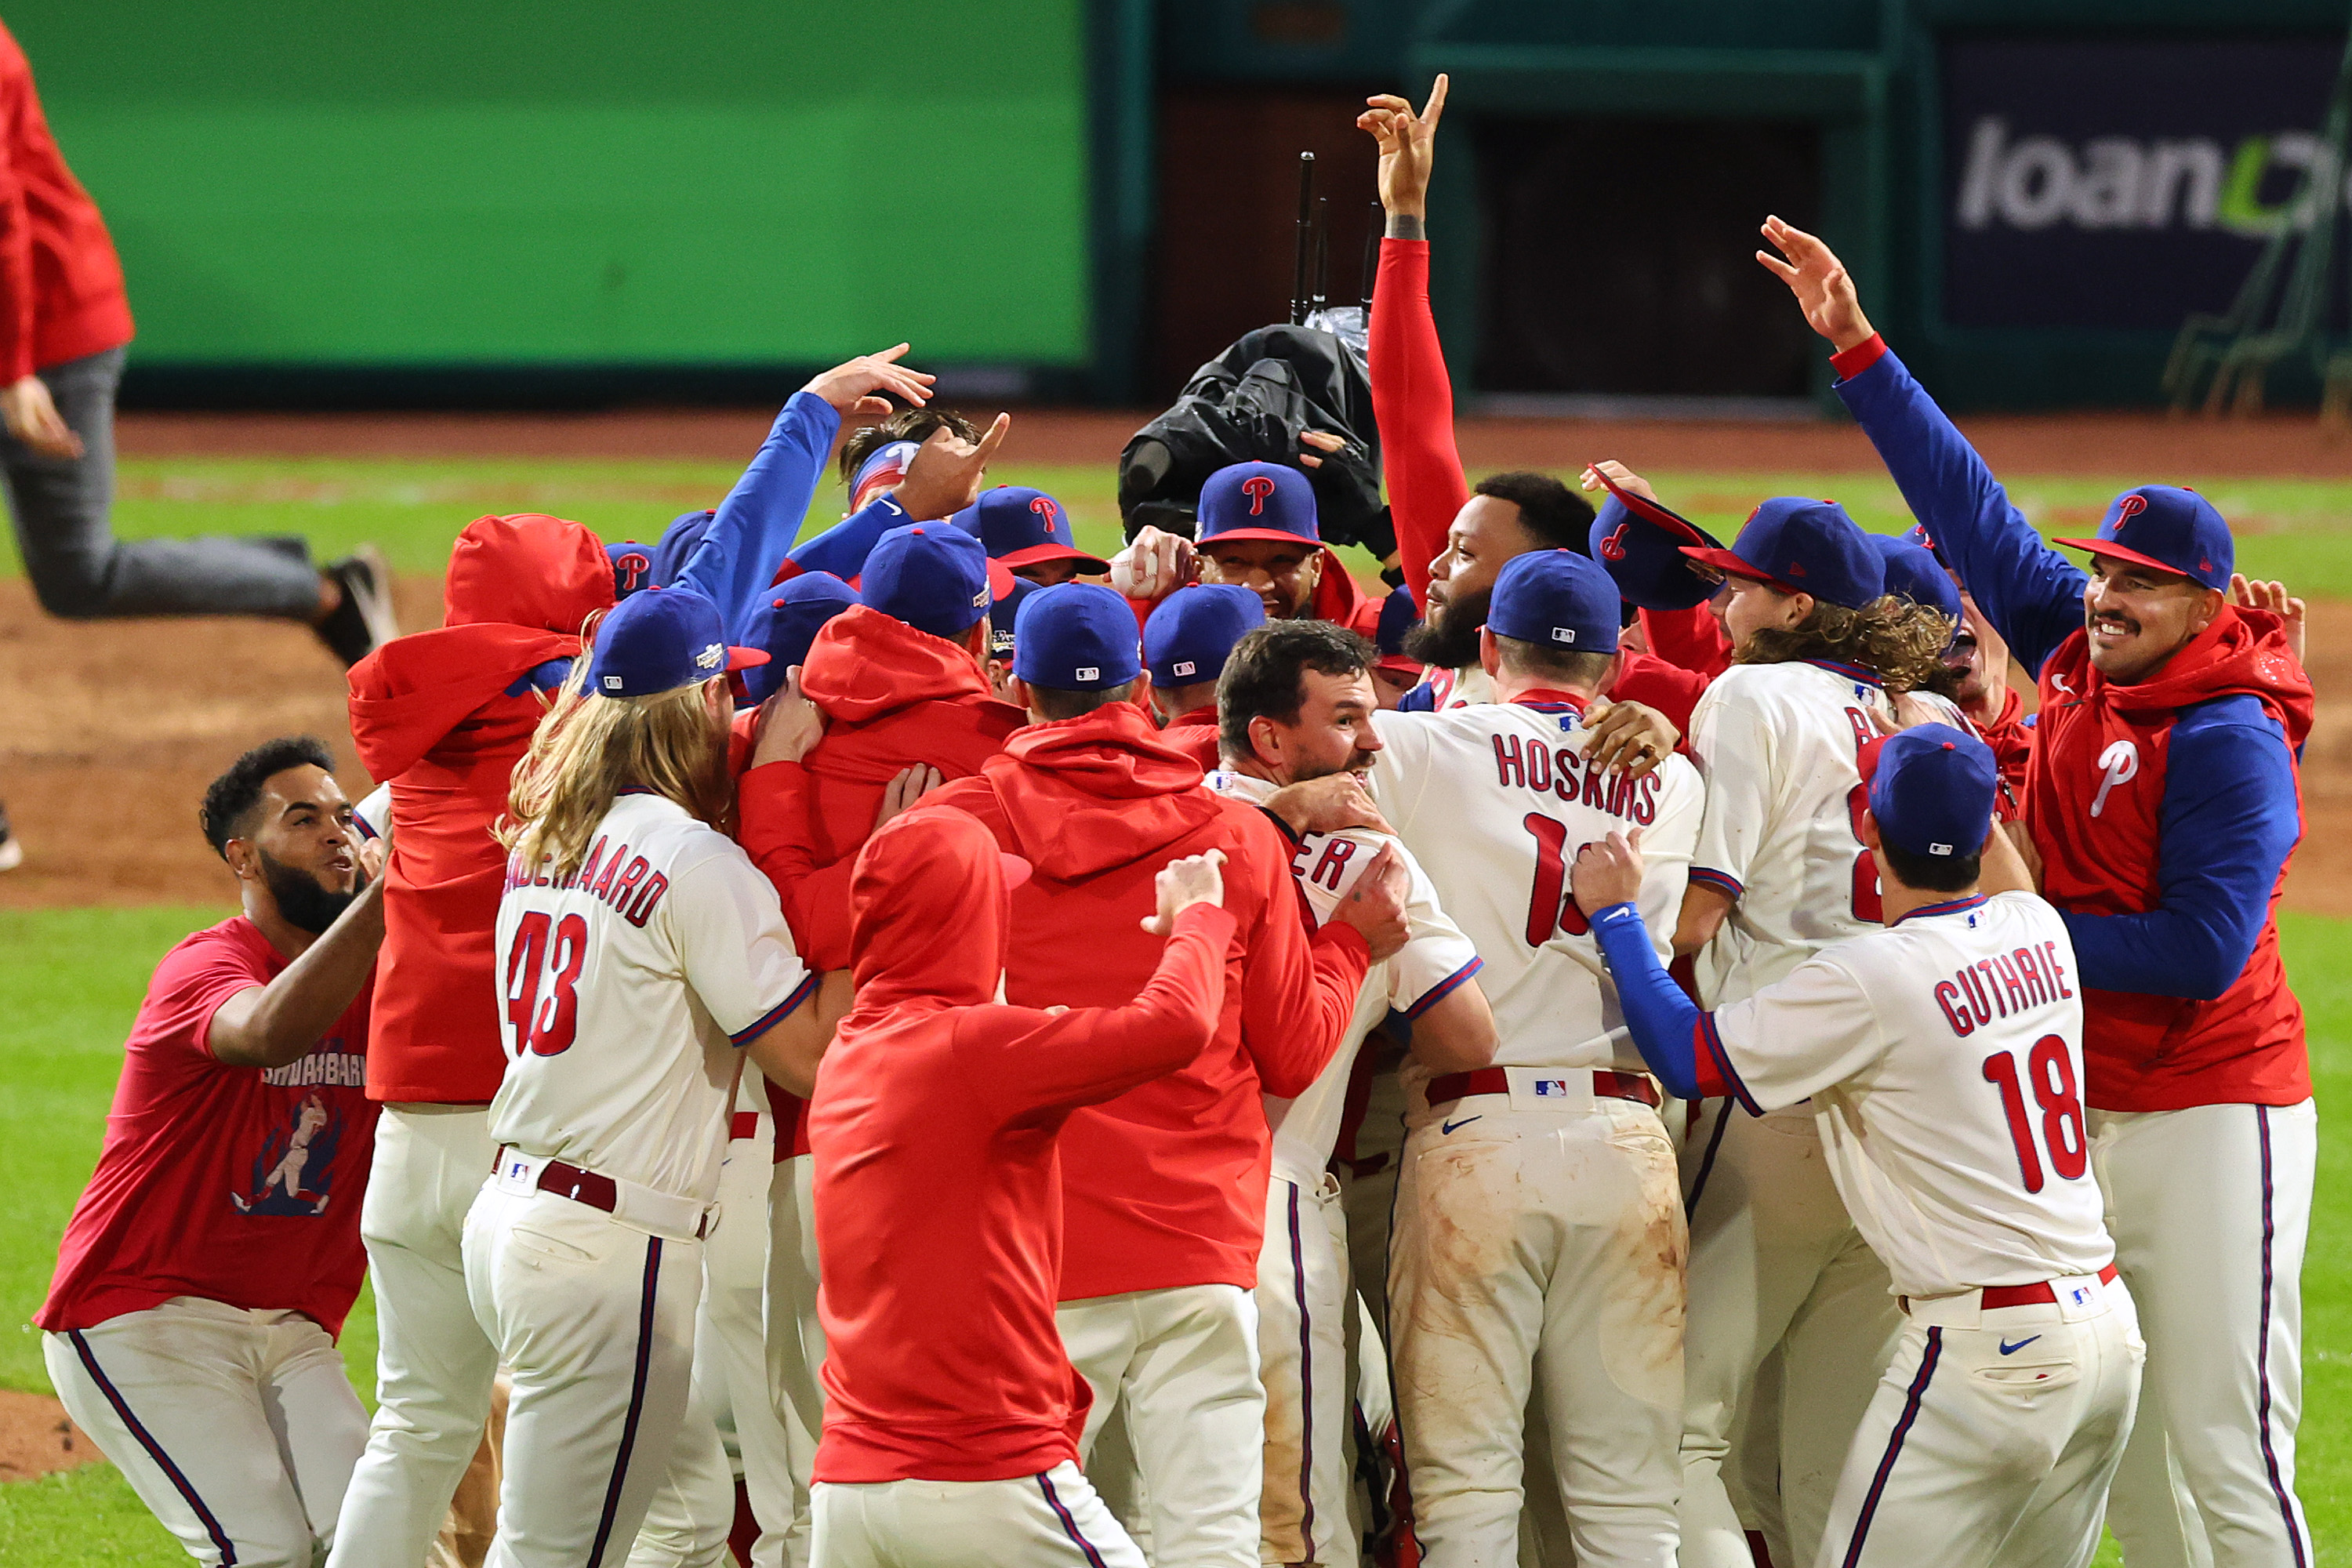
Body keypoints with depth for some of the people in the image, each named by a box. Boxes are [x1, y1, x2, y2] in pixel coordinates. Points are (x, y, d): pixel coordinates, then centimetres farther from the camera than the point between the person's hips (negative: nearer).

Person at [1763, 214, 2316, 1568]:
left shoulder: (2231, 739, -15)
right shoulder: (2076, 657, 6)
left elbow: (2202, 953, -21)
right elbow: (1973, 508, 10)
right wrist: (1857, 347, 9)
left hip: (2211, 1119, -8)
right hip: (2081, 1111, 8)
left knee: (2226, 1448, -11)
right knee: (2119, 1446, 12)